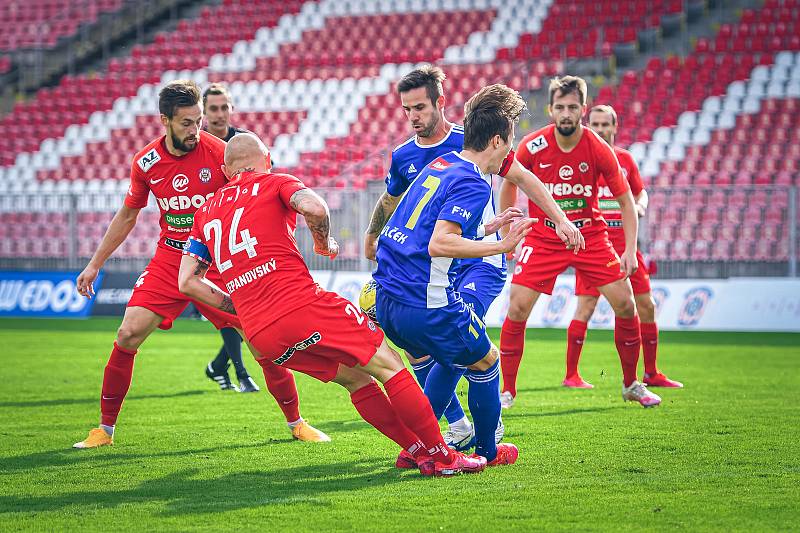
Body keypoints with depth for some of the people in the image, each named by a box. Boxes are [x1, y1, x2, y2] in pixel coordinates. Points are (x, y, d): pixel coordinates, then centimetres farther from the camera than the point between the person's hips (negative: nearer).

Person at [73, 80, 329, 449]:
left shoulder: (220, 153, -13)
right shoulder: (146, 162, -3)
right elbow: (126, 216, 13)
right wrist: (95, 264, 14)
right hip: (169, 261, 2)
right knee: (128, 335, -12)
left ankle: (296, 423, 12)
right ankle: (105, 428, 3)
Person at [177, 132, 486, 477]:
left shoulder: (205, 212, 24)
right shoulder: (275, 182, 11)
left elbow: (187, 281, 18)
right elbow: (314, 208, -12)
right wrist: (324, 243, 8)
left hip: (260, 338, 6)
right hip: (302, 305, -6)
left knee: (355, 378, 20)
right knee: (388, 364, 2)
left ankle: (414, 448, 18)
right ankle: (441, 455, -2)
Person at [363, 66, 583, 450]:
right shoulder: (403, 157, 3)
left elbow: (523, 178, -2)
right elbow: (389, 202, 25)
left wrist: (560, 220, -8)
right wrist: (371, 238, 39)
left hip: (481, 263, -5)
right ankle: (458, 427, 9)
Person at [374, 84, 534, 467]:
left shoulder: (439, 165, 13)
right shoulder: (473, 183, -14)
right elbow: (438, 245, -26)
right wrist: (501, 246, -26)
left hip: (387, 299, 8)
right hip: (428, 304, -8)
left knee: (452, 359, 30)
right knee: (485, 363, 15)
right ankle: (488, 451, 28)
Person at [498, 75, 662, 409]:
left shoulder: (599, 150, -14)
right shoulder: (531, 147, -14)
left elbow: (626, 199, -5)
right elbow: (509, 185, 5)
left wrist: (630, 249, -13)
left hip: (591, 237, 1)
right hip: (543, 240, -1)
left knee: (625, 303, -5)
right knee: (517, 308, -12)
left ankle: (631, 384, 14)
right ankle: (506, 391, 1)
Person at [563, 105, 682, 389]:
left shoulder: (625, 158, 12)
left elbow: (640, 192, 23)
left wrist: (639, 206, 2)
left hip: (624, 242, 5)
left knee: (646, 306, 5)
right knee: (586, 306, -12)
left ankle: (651, 373, 16)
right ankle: (571, 374, -2)